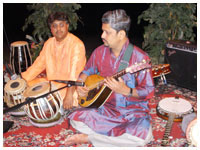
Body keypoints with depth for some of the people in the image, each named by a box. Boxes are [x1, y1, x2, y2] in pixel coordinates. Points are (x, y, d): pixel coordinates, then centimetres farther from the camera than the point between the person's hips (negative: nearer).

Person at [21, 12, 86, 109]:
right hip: (51, 83, 7)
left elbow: (75, 72, -27)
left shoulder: (77, 44, -17)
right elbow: (38, 64, 11)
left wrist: (69, 94, -37)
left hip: (69, 86, -7)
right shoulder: (49, 43, 7)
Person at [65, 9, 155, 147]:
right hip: (107, 107, 4)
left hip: (133, 111, -3)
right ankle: (118, 138, -6)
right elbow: (87, 71, 17)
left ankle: (88, 138, -14)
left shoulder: (139, 58, -17)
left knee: (142, 137, -32)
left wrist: (126, 90, -31)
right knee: (75, 118, -15)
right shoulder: (100, 52, 0)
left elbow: (149, 92, -15)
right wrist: (80, 85, -3)